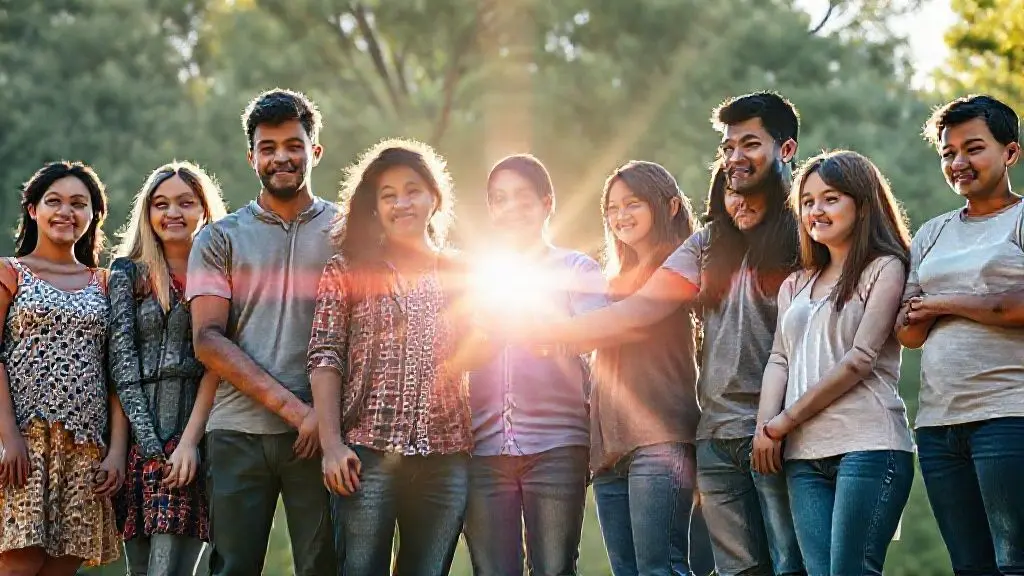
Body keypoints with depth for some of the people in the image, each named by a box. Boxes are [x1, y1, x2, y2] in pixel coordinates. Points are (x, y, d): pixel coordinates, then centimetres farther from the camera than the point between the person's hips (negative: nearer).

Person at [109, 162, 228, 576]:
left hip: (195, 436, -2)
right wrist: (151, 445, -9)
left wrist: (190, 440, -12)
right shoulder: (128, 273, 11)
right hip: (140, 435, 2)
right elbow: (122, 360, 2)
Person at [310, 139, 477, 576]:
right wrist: (331, 443, -10)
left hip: (446, 458, 3)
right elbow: (324, 358, -1)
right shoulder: (347, 271, 5)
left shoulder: (459, 275, 13)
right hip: (368, 455, -2)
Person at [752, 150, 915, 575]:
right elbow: (779, 359, 15)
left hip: (868, 445, -6)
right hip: (804, 455, 6)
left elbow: (860, 358, -6)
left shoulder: (884, 268, 3)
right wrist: (765, 428, -3)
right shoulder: (796, 286, 23)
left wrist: (785, 421, -4)